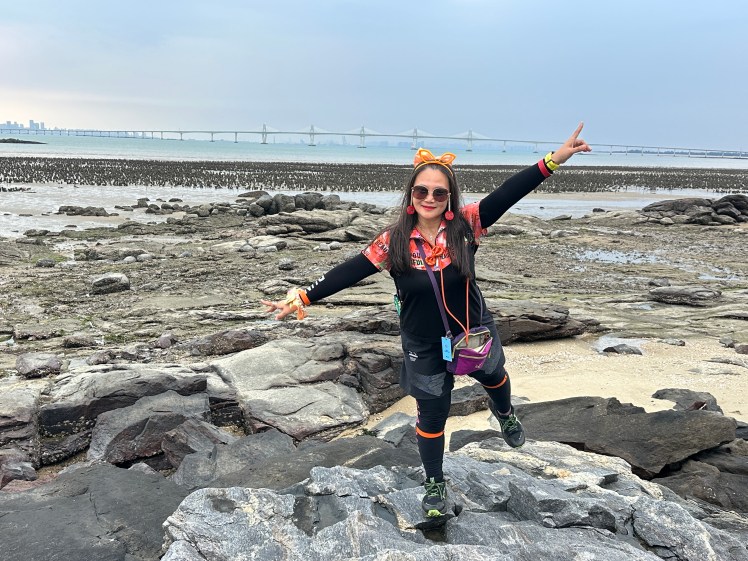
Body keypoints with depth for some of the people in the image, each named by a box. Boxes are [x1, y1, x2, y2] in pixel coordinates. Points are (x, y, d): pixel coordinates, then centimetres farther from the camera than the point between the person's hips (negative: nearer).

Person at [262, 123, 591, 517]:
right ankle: (435, 483, 39)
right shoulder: (394, 241, -18)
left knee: (494, 378, 31)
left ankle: (505, 414, 69)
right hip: (424, 347, -1)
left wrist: (553, 160, -33)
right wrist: (302, 299, -21)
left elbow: (506, 195, -25)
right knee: (431, 415, 12)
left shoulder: (465, 225, -18)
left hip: (473, 332, 2)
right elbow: (349, 273, -18)